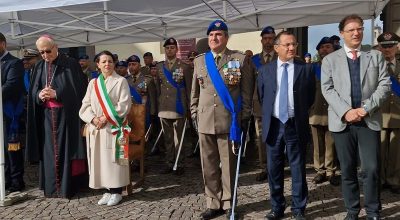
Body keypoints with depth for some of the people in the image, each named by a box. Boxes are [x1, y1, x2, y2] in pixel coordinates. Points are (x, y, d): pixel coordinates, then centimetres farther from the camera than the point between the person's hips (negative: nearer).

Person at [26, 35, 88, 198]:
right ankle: (51, 187, 16)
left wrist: (56, 94, -18)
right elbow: (33, 93, 11)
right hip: (46, 116, 5)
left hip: (66, 115, -4)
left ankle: (67, 187, 7)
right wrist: (40, 95, -12)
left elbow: (78, 89, -9)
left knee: (65, 149, -1)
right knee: (49, 151, 7)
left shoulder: (71, 65, -4)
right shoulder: (39, 67, 11)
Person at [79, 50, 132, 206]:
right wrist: (93, 118, -10)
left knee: (113, 158, -5)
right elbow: (85, 105, 9)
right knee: (100, 159, 4)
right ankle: (108, 190, 13)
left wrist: (106, 118, -14)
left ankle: (117, 192, 4)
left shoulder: (121, 81, 0)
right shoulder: (93, 83, 13)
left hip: (113, 127, -4)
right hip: (96, 127, 5)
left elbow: (124, 104, -9)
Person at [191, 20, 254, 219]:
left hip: (229, 121, -3)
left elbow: (247, 92, -1)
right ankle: (213, 203, 22)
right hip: (205, 121, 4)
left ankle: (228, 204, 19)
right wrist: (195, 114, 9)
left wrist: (245, 117, -4)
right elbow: (195, 91, 15)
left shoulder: (240, 60, 0)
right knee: (209, 165, 9)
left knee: (228, 164, 5)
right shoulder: (199, 61, 11)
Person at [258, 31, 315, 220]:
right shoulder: (265, 70, 4)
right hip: (273, 125, 2)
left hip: (296, 126, -1)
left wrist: (299, 114, 9)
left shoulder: (306, 69, 0)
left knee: (298, 169, 6)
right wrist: (268, 117, 10)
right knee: (274, 169, 10)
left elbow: (310, 97, 9)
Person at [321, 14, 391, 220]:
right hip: (342, 121, 0)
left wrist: (367, 108, -12)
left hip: (369, 120, 0)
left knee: (371, 168, -3)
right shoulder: (330, 59, 8)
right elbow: (327, 89, -1)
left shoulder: (376, 56, 11)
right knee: (347, 169, 7)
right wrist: (346, 111, -14)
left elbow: (384, 85, 2)